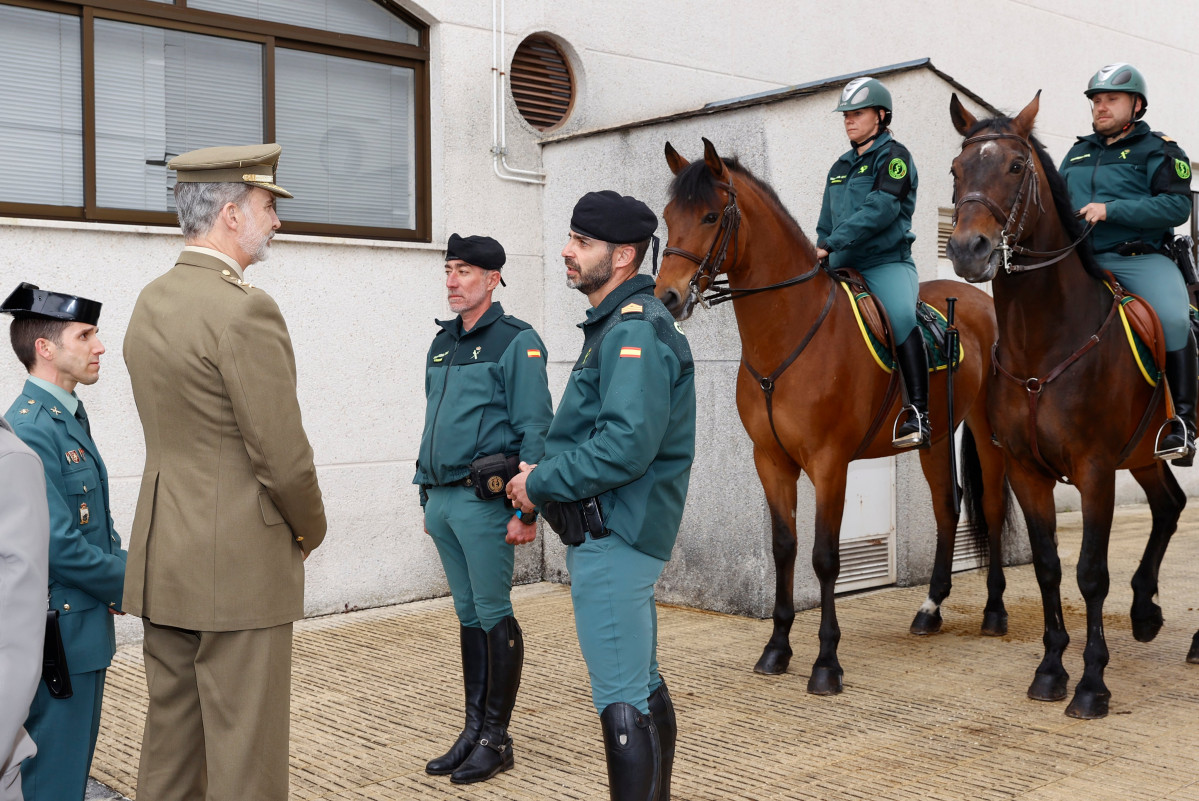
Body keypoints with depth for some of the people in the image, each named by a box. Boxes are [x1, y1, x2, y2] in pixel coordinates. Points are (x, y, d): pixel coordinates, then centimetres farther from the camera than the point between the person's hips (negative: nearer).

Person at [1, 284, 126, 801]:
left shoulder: (69, 417, 11)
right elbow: (59, 547, -24)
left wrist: (126, 567, 0)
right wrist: (137, 583, -12)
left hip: (86, 629, 10)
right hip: (60, 635, -10)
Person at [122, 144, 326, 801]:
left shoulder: (150, 302, 9)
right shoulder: (245, 311, -19)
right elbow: (282, 454, -18)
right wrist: (310, 530, 1)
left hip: (163, 558, 9)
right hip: (239, 565, -9)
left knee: (170, 735, 17)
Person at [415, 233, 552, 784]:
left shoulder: (516, 341, -8)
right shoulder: (443, 343, 15)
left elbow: (534, 431, -13)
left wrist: (526, 510, -17)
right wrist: (428, 498, 18)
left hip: (484, 500, -7)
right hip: (443, 501, 7)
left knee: (493, 616, 0)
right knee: (468, 615, 13)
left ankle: (496, 738, 11)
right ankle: (473, 730, 22)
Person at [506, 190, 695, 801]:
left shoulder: (635, 331, -17)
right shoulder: (619, 323, 16)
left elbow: (626, 446, -28)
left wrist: (540, 482, -17)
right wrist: (544, 478, 8)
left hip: (612, 537, -11)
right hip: (619, 533, 11)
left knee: (621, 700, -5)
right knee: (644, 684, 20)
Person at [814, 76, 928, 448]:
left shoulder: (893, 156, -1)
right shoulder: (840, 166, 21)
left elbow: (880, 210, -16)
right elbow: (825, 224, 26)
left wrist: (831, 244, -21)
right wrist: (819, 257, 9)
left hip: (887, 264, -7)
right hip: (843, 270, 8)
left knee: (901, 317, -33)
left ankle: (917, 415, -36)